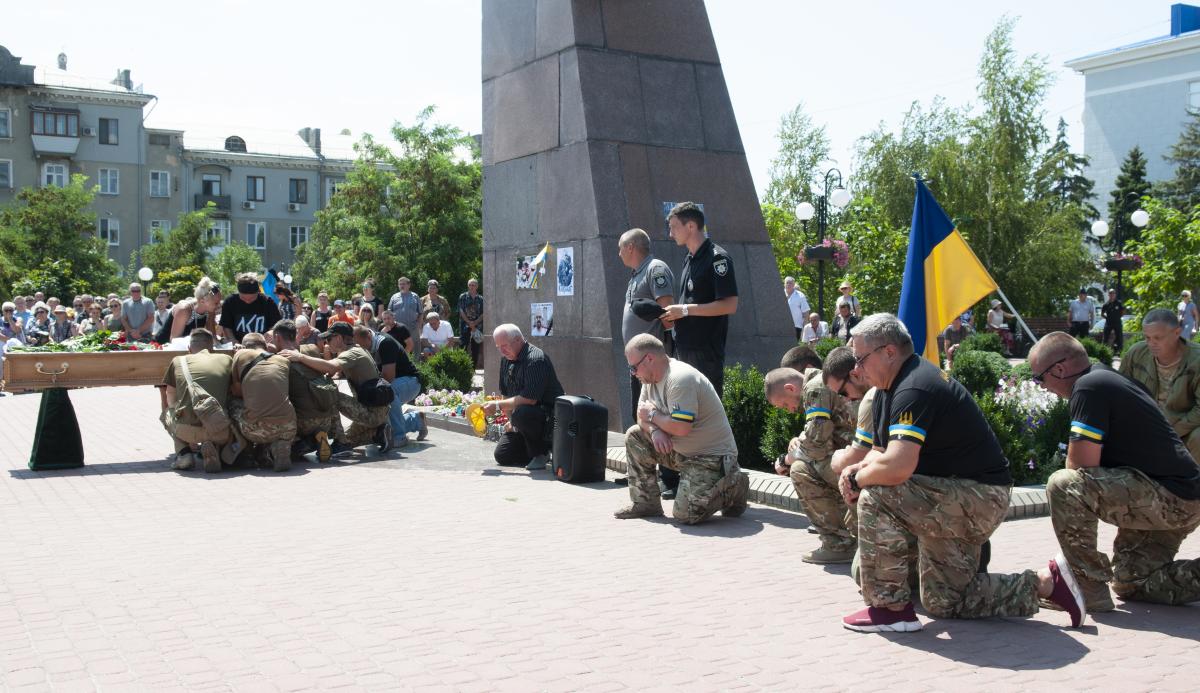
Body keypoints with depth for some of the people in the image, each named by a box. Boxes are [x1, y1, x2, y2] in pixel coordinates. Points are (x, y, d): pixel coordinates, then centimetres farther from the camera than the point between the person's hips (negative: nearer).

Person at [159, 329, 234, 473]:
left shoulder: (178, 361, 20)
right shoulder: (226, 360, 18)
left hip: (187, 429, 1)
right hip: (219, 432, -1)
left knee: (167, 413, 35)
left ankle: (183, 452, 12)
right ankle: (215, 447, 4)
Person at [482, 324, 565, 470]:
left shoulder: (535, 359, -22)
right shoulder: (506, 359, 7)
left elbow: (530, 399, -30)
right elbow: (505, 393, 15)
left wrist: (498, 405, -25)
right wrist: (510, 421, 7)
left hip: (549, 415, -9)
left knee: (521, 413, -38)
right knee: (501, 456, 0)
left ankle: (540, 453, -14)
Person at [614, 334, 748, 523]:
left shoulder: (680, 379, -25)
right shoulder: (650, 379, 5)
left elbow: (681, 428, -32)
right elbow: (642, 416, 10)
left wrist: (653, 415, -14)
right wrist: (654, 429, -14)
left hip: (711, 456, -9)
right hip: (681, 451, 9)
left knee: (686, 515, -20)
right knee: (634, 436, 4)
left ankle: (733, 487, 7)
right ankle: (646, 504, 11)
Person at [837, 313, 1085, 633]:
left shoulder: (913, 390, -25)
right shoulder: (888, 390, 8)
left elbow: (897, 466, -36)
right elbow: (881, 451, 15)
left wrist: (857, 480, -18)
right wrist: (859, 469, -8)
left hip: (979, 496, -11)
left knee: (876, 497, -26)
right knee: (943, 603, 16)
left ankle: (891, 607, -13)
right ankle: (1045, 582, 23)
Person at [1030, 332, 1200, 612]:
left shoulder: (1089, 387, -17)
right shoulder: (1107, 378, 14)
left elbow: (1082, 464, -22)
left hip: (1169, 498, -11)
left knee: (1063, 486, -23)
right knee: (1130, 585, 21)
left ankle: (1091, 589, -16)